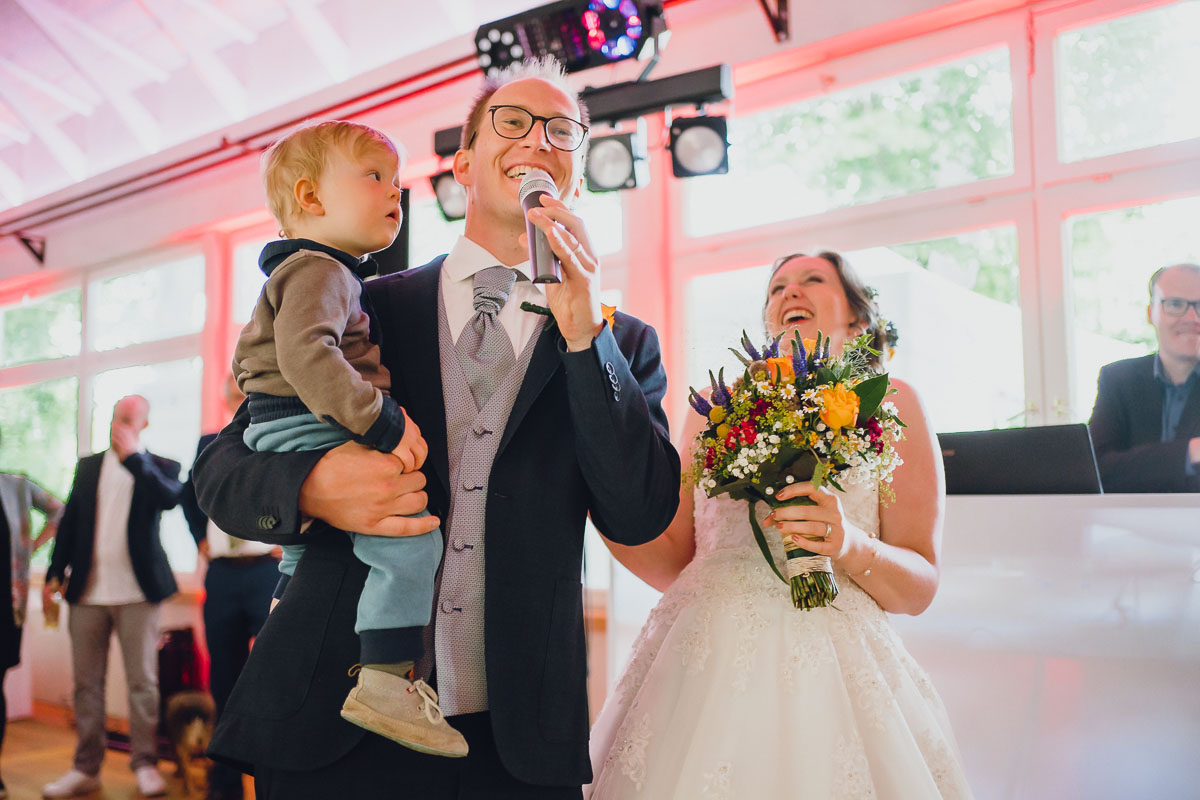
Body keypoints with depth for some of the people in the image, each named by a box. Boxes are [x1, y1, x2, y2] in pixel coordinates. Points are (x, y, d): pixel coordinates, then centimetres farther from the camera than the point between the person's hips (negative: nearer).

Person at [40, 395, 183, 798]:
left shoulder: (158, 467, 2)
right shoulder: (88, 466, 13)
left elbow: (170, 497, -19)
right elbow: (69, 521, 13)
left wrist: (134, 457, -16)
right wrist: (55, 574, 8)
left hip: (136, 591, -3)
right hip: (87, 591, 4)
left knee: (143, 682, 0)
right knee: (86, 683, 8)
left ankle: (145, 765, 10)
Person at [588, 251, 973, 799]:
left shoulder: (889, 404, 6)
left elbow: (920, 588, 1)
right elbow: (674, 563, 9)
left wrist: (851, 545, -18)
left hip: (826, 670, -2)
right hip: (701, 668, 2)